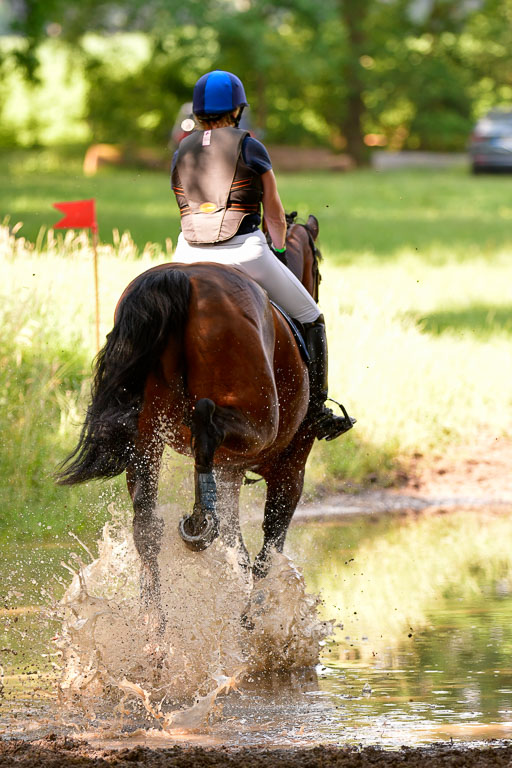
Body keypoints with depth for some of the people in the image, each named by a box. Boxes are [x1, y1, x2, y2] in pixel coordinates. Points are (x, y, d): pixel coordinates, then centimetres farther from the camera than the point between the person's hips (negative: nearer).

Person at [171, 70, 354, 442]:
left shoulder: (181, 154, 11)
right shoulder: (250, 148, -1)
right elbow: (276, 216, 7)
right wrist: (279, 247, 27)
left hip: (191, 255, 4)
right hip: (244, 251, -4)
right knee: (309, 319, 15)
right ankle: (317, 413, 12)